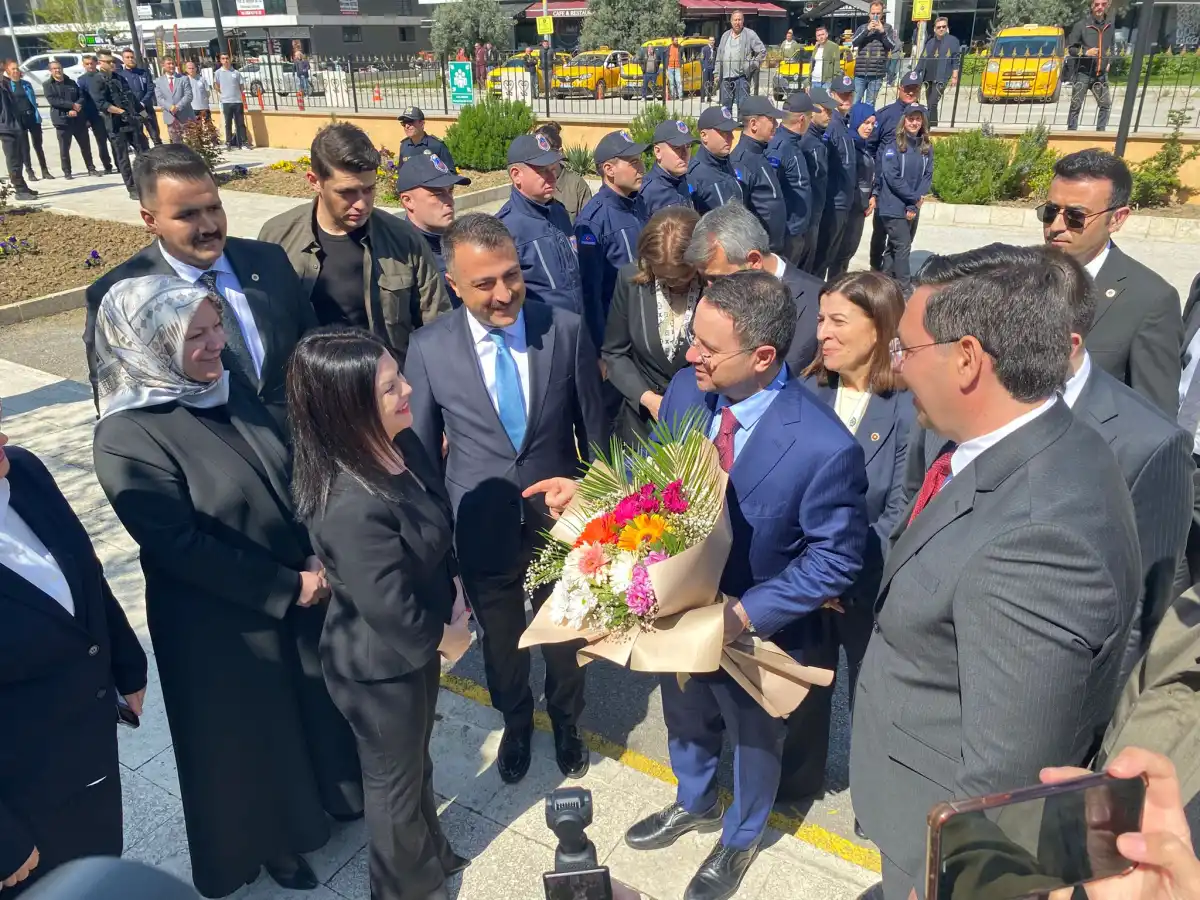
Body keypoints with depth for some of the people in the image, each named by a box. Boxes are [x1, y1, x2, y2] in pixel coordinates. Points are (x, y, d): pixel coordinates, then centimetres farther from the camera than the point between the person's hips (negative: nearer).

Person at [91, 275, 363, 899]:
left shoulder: (230, 388, -4)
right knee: (250, 730, 17)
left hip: (305, 589, 6)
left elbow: (293, 476, 3)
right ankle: (273, 840, 44)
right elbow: (181, 547, -23)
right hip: (224, 623, -6)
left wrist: (320, 563, -7)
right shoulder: (126, 438, -24)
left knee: (319, 699, 25)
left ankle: (330, 793, 53)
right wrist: (288, 588, -18)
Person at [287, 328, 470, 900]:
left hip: (419, 640, 8)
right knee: (394, 777, 20)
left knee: (415, 758, 30)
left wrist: (454, 597, -7)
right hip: (382, 665, -8)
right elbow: (391, 610, -30)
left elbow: (440, 529, 3)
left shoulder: (402, 443, -12)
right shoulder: (350, 507, -38)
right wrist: (447, 638, -12)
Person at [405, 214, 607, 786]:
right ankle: (516, 722, 55)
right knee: (500, 643, 23)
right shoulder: (429, 348, -13)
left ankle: (566, 721, 54)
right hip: (481, 531, 0)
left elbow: (594, 429, -3)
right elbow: (420, 450, -2)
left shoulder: (566, 330, -14)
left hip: (560, 521, 0)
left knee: (564, 638, 22)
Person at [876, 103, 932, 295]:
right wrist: (915, 197, -13)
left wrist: (914, 205, -11)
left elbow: (927, 176, 1)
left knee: (895, 245, 14)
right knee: (902, 246, -7)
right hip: (893, 206, -6)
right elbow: (892, 177, -16)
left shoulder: (927, 148, 4)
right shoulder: (893, 146, -11)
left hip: (913, 207, 6)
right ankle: (905, 288, 0)